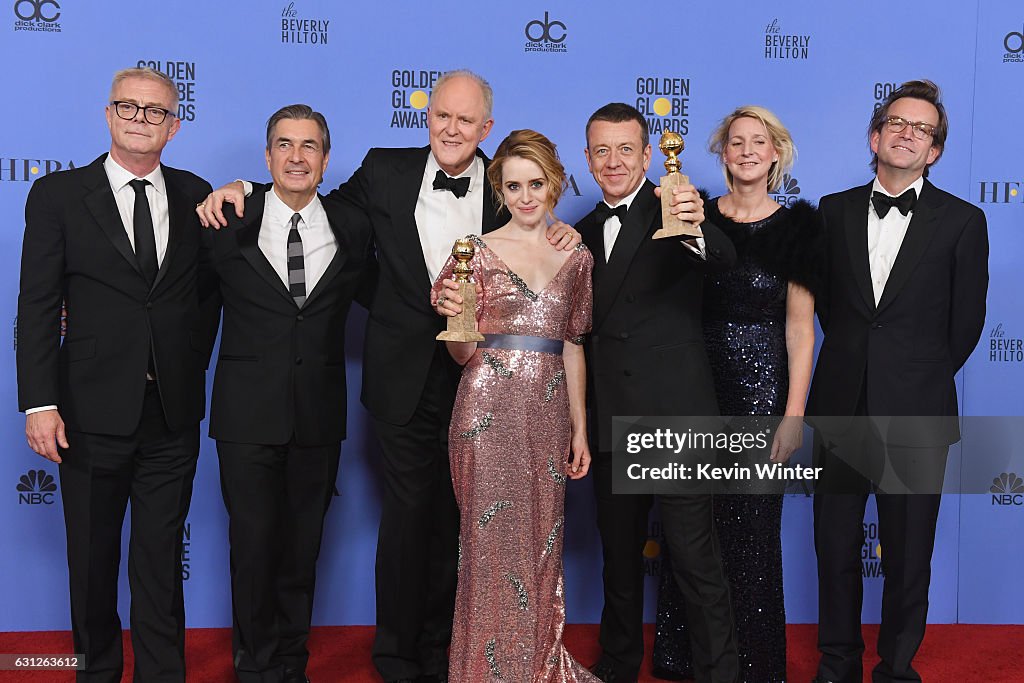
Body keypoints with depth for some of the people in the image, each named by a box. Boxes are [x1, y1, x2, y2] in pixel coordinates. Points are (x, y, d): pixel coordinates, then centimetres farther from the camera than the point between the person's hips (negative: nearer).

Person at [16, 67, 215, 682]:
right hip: (93, 413, -1)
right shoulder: (58, 195, -1)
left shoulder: (195, 195, 6)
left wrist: (192, 362, 5)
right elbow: (37, 306, -4)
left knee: (162, 561, 10)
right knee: (92, 559, 13)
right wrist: (40, 404, -11)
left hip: (174, 414, 2)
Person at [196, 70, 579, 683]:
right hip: (406, 377, 0)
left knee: (455, 517, 13)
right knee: (406, 513, 9)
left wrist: (561, 238, -15)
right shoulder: (386, 171, 0)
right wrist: (244, 189, -2)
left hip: (478, 376, 1)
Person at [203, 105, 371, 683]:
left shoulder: (352, 232, 3)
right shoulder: (229, 224, -2)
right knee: (253, 543, 4)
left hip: (318, 415, 2)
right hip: (249, 413, -2)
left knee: (304, 544, 12)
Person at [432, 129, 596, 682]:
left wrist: (580, 427, 12)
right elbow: (463, 354, 2)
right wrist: (455, 317, -19)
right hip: (489, 411, -3)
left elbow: (572, 346, 14)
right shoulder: (479, 252, 1)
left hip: (548, 415, 3)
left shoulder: (576, 257, 11)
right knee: (492, 542, 1)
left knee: (542, 543, 9)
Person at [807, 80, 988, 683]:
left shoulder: (962, 221, -1)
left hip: (916, 412, -2)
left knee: (908, 553, 7)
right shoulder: (835, 210, 6)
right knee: (836, 543, 11)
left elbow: (967, 322, 3)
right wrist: (856, 360, 9)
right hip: (841, 404, 3)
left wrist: (921, 376, 7)